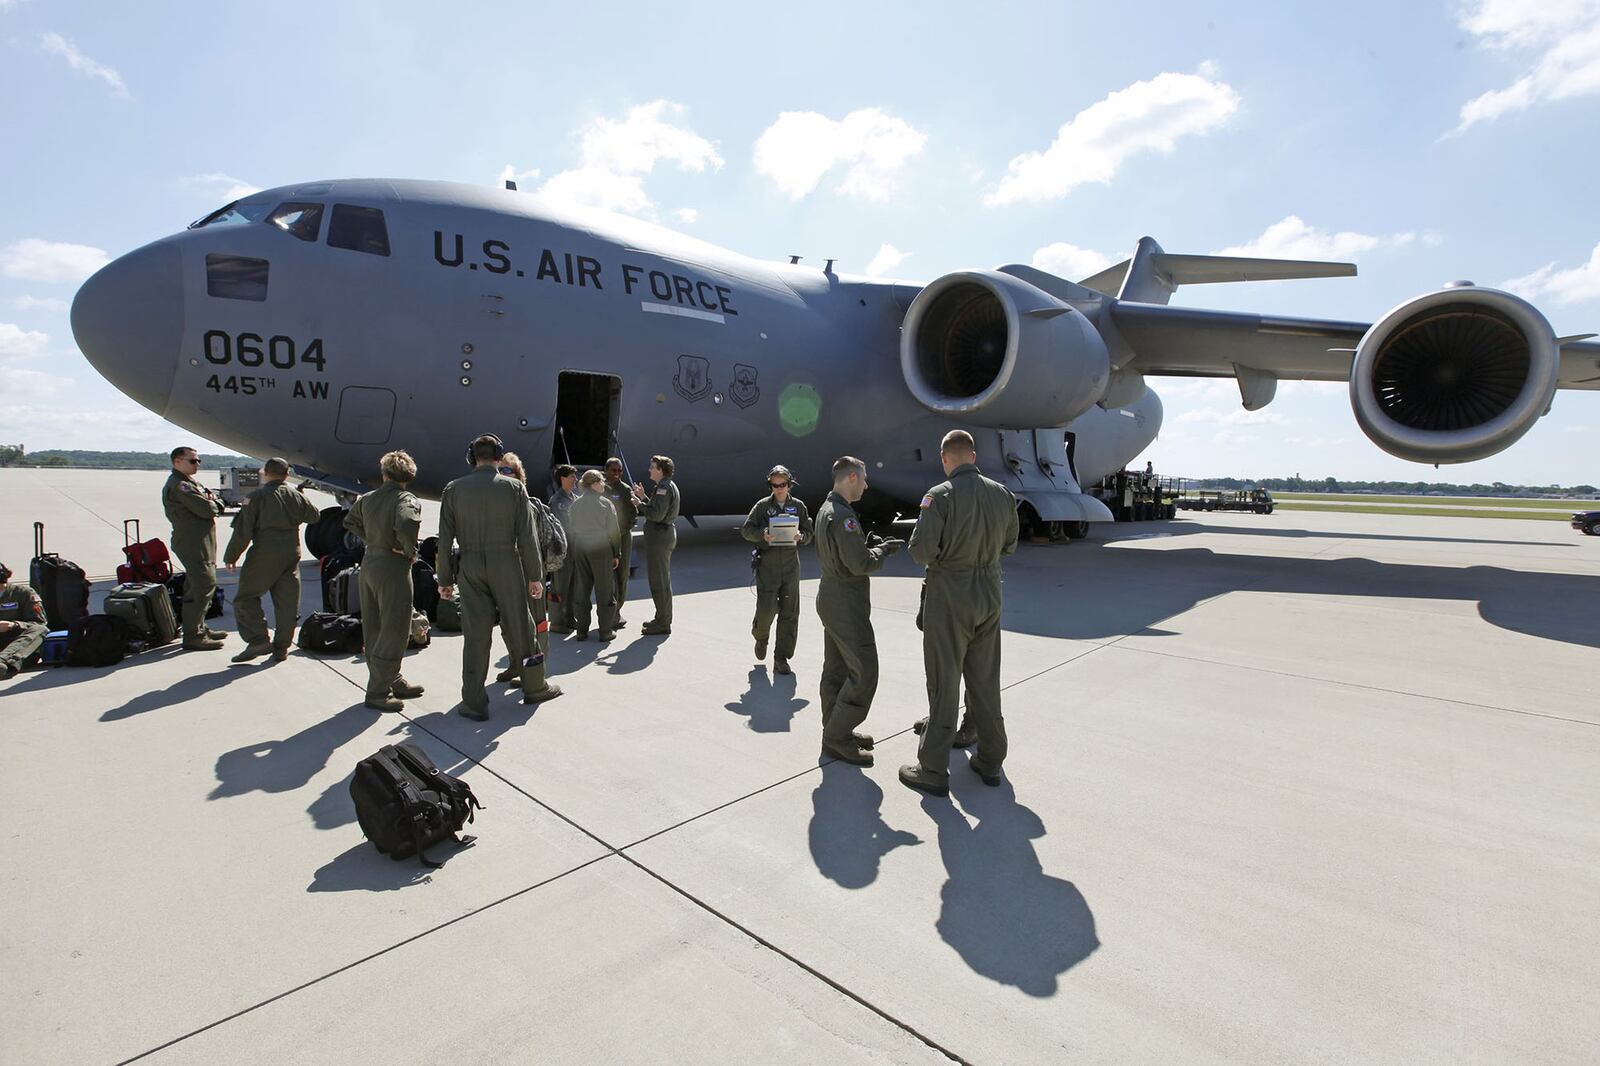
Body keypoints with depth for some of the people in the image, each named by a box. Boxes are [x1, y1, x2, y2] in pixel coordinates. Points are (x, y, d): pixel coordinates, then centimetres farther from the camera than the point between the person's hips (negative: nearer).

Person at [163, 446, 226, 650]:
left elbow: (218, 503, 14)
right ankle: (193, 636, -6)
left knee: (198, 587, 18)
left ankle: (200, 628, 29)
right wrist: (212, 505, 0)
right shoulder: (178, 486, -14)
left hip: (202, 544, 11)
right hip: (192, 544, -11)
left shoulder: (191, 483, 19)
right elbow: (206, 509, -22)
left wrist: (212, 504, -7)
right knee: (203, 587, -11)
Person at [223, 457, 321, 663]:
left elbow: (243, 530, -8)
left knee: (246, 598, 8)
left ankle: (259, 640, -4)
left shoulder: (256, 497, -7)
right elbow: (314, 515, 20)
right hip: (292, 553, 5)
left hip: (265, 555, -4)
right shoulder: (295, 494, 6)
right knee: (287, 602, 8)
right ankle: (281, 648, 13)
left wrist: (230, 556, 1)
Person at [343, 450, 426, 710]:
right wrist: (411, 552, -17)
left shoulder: (367, 498, 9)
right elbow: (406, 526, -33)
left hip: (369, 564, 8)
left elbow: (350, 521, 25)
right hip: (393, 568, -8)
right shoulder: (406, 499, -15)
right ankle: (377, 692, 6)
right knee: (394, 633, 1)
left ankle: (393, 681, 29)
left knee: (374, 631, 15)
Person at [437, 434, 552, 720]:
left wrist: (444, 579, 9)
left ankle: (474, 703, 11)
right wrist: (534, 575, 0)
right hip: (506, 564, -1)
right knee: (519, 628, 11)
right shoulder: (514, 487, -3)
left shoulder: (454, 489, 3)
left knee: (475, 635, 5)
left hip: (470, 568, 2)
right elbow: (527, 537, -5)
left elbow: (445, 539, 2)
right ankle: (533, 688, 25)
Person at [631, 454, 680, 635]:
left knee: (659, 581, -5)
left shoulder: (664, 488, -17)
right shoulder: (667, 486, 17)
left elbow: (656, 515, -25)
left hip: (659, 537, -11)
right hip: (666, 534, 11)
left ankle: (662, 624, 1)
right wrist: (644, 497, 12)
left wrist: (640, 504, -12)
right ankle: (663, 618, 28)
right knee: (663, 579, 18)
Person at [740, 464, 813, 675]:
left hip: (791, 563, 2)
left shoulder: (798, 506, 7)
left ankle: (781, 658, 12)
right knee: (766, 608, -8)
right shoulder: (762, 505, 3)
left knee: (790, 612, 1)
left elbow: (808, 534, 10)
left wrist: (800, 537, -13)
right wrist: (762, 535, -17)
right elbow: (747, 529, 2)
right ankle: (760, 636, 26)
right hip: (767, 563, -2)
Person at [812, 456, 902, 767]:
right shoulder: (843, 515, -21)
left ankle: (835, 732, 26)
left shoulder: (825, 509, 11)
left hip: (831, 598, 11)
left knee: (836, 670, 16)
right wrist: (884, 549, -6)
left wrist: (870, 544, 9)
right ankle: (837, 737, 3)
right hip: (846, 604, -11)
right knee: (864, 671, -4)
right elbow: (860, 564, -24)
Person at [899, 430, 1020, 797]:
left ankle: (933, 770, 12)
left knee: (944, 684, 3)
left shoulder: (940, 496, -16)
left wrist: (936, 555, 2)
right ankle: (990, 761, 29)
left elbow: (921, 551, -19)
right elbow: (1009, 545, 13)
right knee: (985, 680, 17)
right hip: (989, 596, 5)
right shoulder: (1002, 494, 2)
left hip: (950, 597, -5)